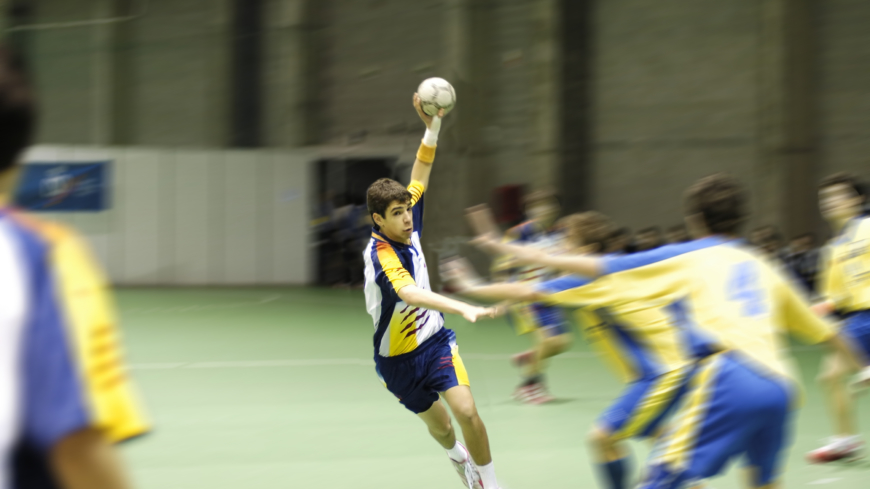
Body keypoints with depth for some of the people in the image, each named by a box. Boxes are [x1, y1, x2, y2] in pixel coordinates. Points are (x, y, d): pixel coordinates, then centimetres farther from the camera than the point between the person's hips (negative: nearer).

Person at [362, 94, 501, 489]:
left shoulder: (408, 228, -9)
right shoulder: (381, 256, -29)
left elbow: (421, 175, 1)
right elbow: (410, 293, -48)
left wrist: (432, 124, -10)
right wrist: (463, 308, -61)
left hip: (434, 342, 4)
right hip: (399, 359, -4)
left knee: (467, 412, -16)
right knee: (439, 426, 14)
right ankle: (458, 457, 49)